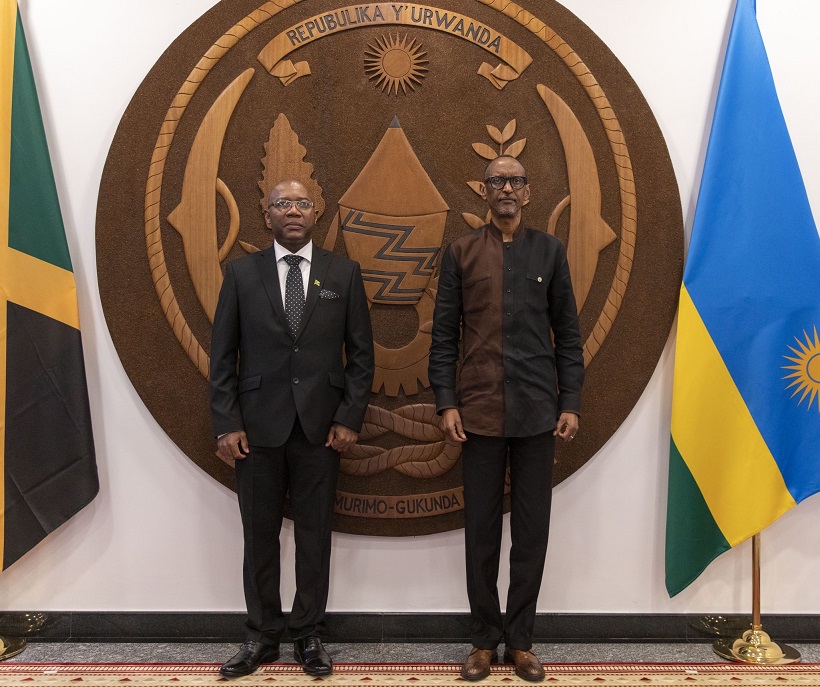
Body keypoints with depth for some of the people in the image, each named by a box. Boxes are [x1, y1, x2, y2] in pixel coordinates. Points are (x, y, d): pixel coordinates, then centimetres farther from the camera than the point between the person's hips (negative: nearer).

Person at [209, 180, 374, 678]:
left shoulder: (344, 273, 4)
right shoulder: (242, 273, 4)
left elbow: (361, 353, 3)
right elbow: (223, 356, 3)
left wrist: (350, 418, -4)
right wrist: (226, 424, -5)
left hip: (321, 427, 0)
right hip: (258, 428, 0)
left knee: (315, 537, 9)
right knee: (260, 537, 10)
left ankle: (309, 636, 25)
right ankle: (262, 637, 27)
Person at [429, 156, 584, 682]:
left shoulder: (550, 250, 8)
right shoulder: (462, 253, 7)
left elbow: (568, 334, 7)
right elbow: (444, 335, 4)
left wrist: (571, 403, 0)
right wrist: (446, 402, -4)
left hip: (538, 412, 1)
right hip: (479, 411, 0)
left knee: (532, 529, 7)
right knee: (482, 529, 7)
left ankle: (521, 640, 23)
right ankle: (485, 639, 23)